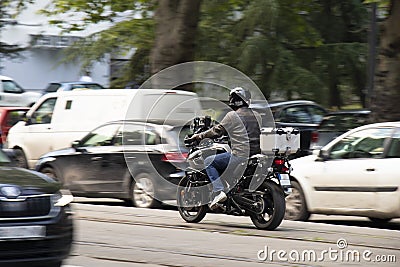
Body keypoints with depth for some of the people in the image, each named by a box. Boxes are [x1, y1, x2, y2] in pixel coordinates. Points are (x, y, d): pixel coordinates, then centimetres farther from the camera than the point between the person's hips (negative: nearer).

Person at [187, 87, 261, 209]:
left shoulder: (232, 116, -5)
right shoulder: (256, 116, 13)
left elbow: (217, 131, -1)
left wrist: (199, 136, 12)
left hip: (240, 156, -8)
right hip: (257, 155, 8)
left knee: (209, 162, 4)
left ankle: (219, 191, -11)